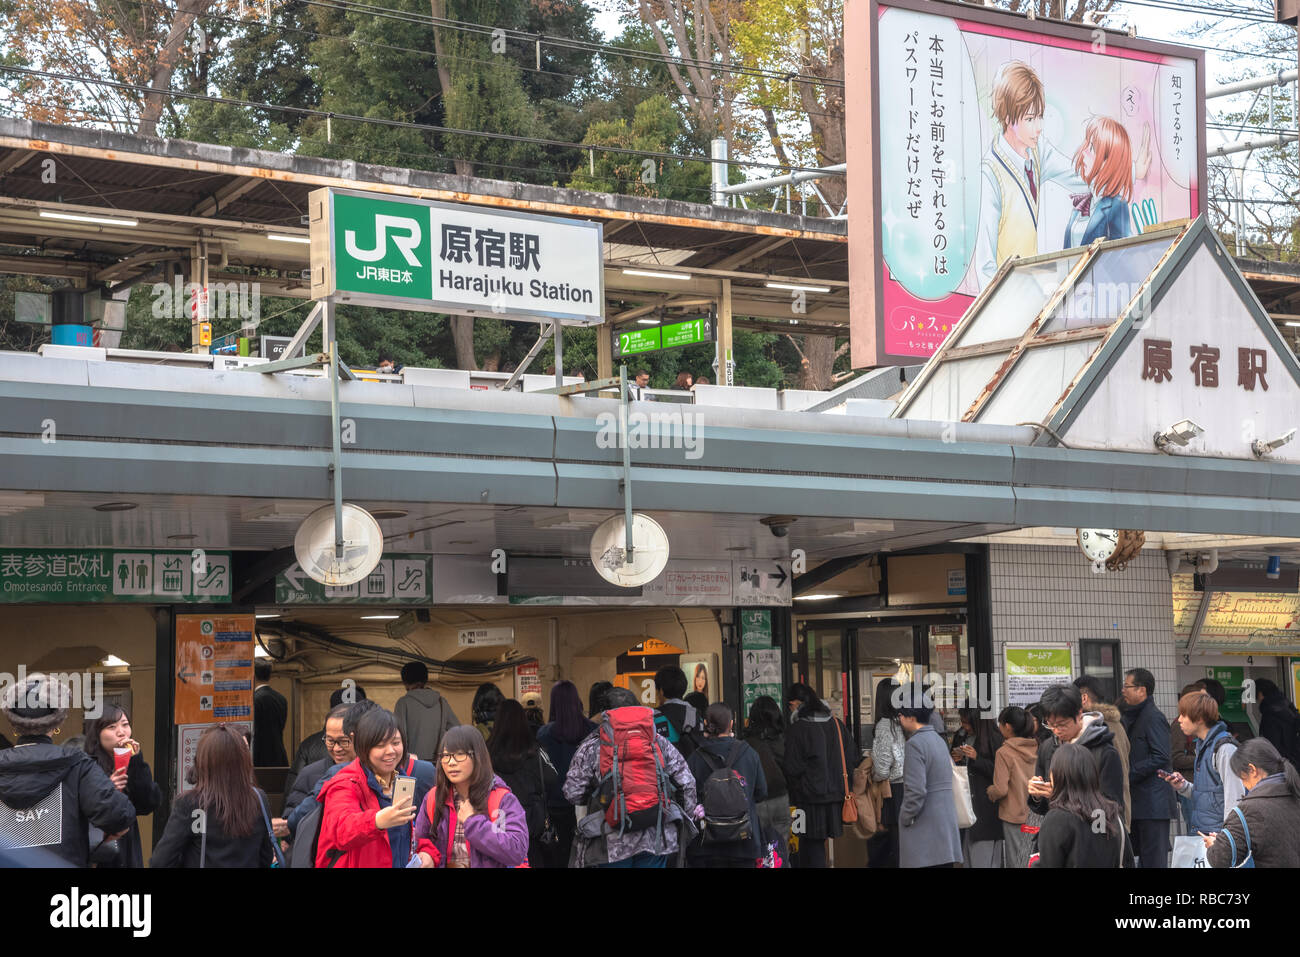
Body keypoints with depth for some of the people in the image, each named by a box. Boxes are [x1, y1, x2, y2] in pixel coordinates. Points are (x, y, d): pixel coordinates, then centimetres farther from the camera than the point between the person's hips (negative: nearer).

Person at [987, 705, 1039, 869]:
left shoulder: (1004, 753, -15)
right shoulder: (1035, 748, 2)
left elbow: (1000, 789, -18)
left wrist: (989, 791, 2)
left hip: (1014, 816, -6)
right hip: (1034, 814, 6)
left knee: (1015, 862, 3)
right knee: (1033, 862, 13)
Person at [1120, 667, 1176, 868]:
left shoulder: (1154, 718, -13)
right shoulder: (1133, 717, 18)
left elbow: (1160, 758, -20)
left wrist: (1129, 775, -17)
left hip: (1153, 802, -10)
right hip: (1140, 802, 10)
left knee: (1154, 859, -8)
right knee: (1143, 857, 12)